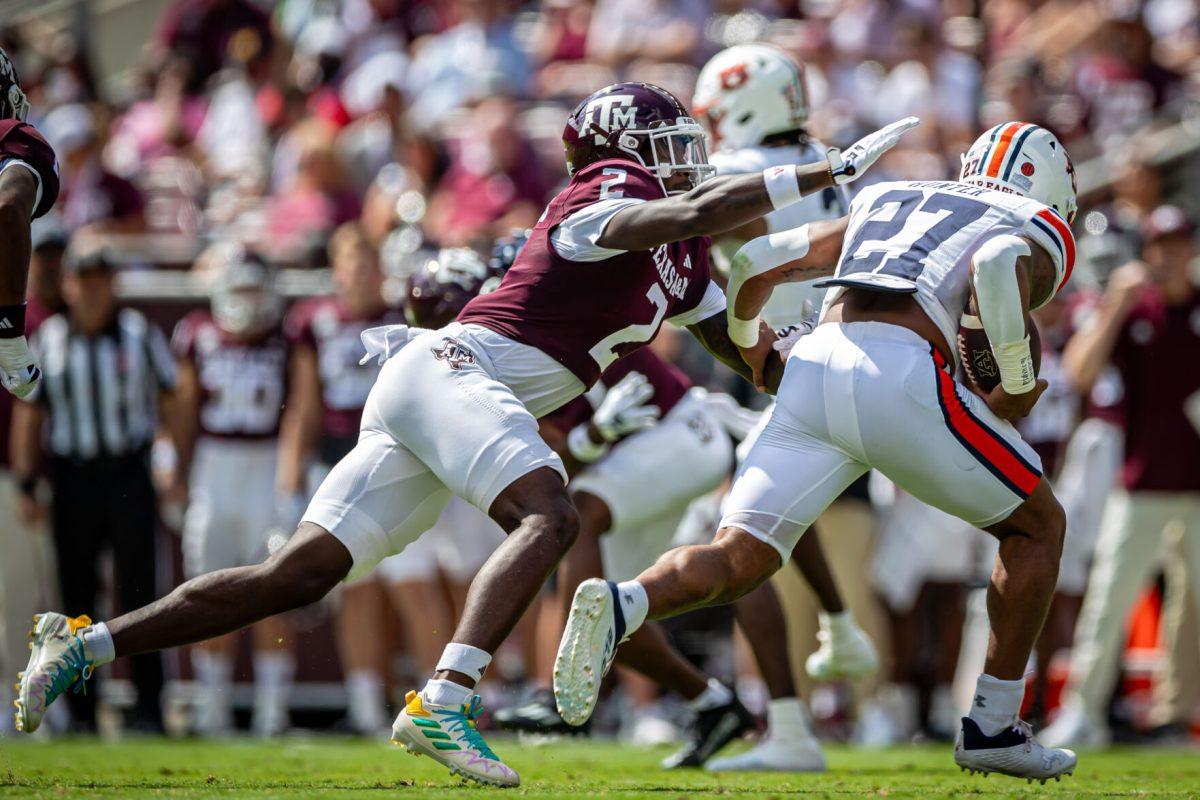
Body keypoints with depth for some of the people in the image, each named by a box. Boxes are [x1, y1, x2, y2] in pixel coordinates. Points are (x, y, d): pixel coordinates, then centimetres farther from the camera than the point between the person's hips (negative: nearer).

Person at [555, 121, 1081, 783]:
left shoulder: (883, 203, 34)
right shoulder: (1035, 236, 17)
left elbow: (756, 261, 32)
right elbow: (998, 267, -8)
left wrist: (745, 339, 52)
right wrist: (1018, 384, 4)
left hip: (813, 369, 4)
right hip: (901, 376, -4)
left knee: (738, 560, 1)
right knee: (1037, 525, 18)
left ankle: (622, 604, -31)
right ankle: (993, 728, 15)